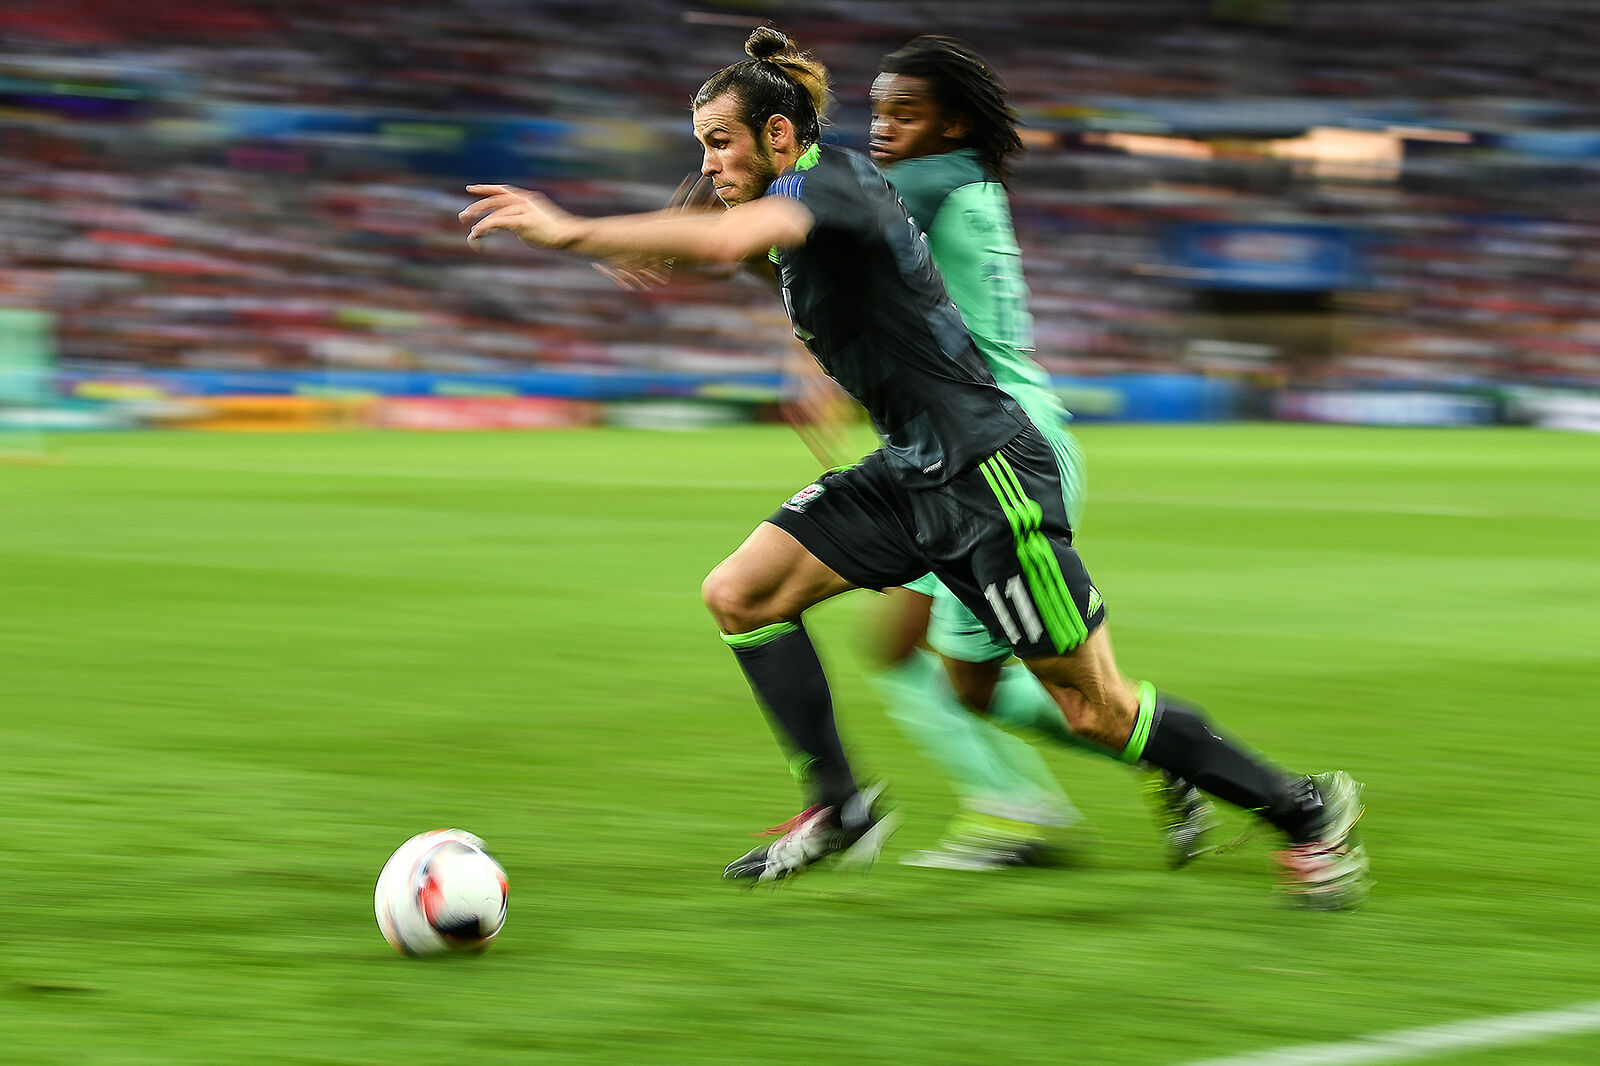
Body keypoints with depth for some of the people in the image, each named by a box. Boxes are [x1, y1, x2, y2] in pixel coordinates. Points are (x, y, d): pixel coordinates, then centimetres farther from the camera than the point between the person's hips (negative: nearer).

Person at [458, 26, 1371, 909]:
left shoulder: (831, 182, -19)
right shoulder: (796, 204, 9)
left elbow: (728, 239, -38)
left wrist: (571, 232, -39)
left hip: (987, 472, -9)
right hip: (911, 471, 9)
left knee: (1095, 710, -3)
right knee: (739, 595, -2)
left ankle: (1307, 808, 13)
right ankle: (839, 806, 4)